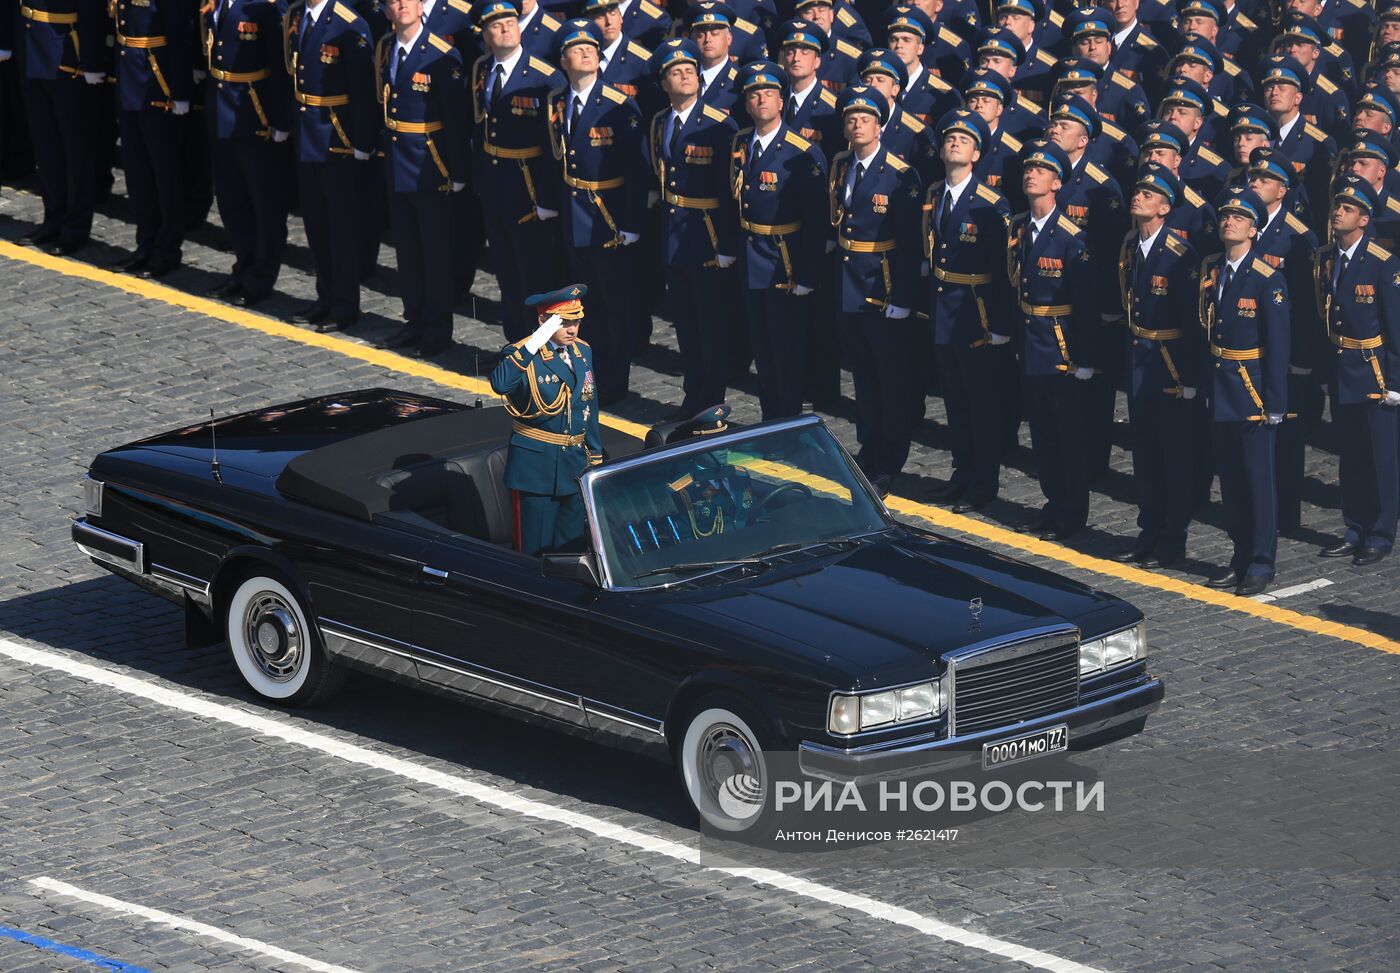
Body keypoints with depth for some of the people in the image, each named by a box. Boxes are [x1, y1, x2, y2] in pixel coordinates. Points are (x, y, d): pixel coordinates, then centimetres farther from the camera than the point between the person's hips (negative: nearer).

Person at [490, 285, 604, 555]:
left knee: (572, 547, 13)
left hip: (576, 464, 6)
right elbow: (500, 384, -36)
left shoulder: (583, 352, 7)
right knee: (535, 550, -2)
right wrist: (533, 346, -38)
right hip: (537, 467, -6)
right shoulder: (522, 355, -13)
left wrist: (595, 457, 17)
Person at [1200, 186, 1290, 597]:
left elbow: (1277, 346, -11)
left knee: (1259, 479, -1)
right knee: (1230, 478, 12)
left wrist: (1274, 404, -13)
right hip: (1219, 390, 6)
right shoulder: (1209, 271, 7)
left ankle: (1261, 565, 6)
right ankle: (1241, 557, 22)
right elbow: (1204, 329, 11)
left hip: (1252, 391, -6)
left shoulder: (1268, 281, -11)